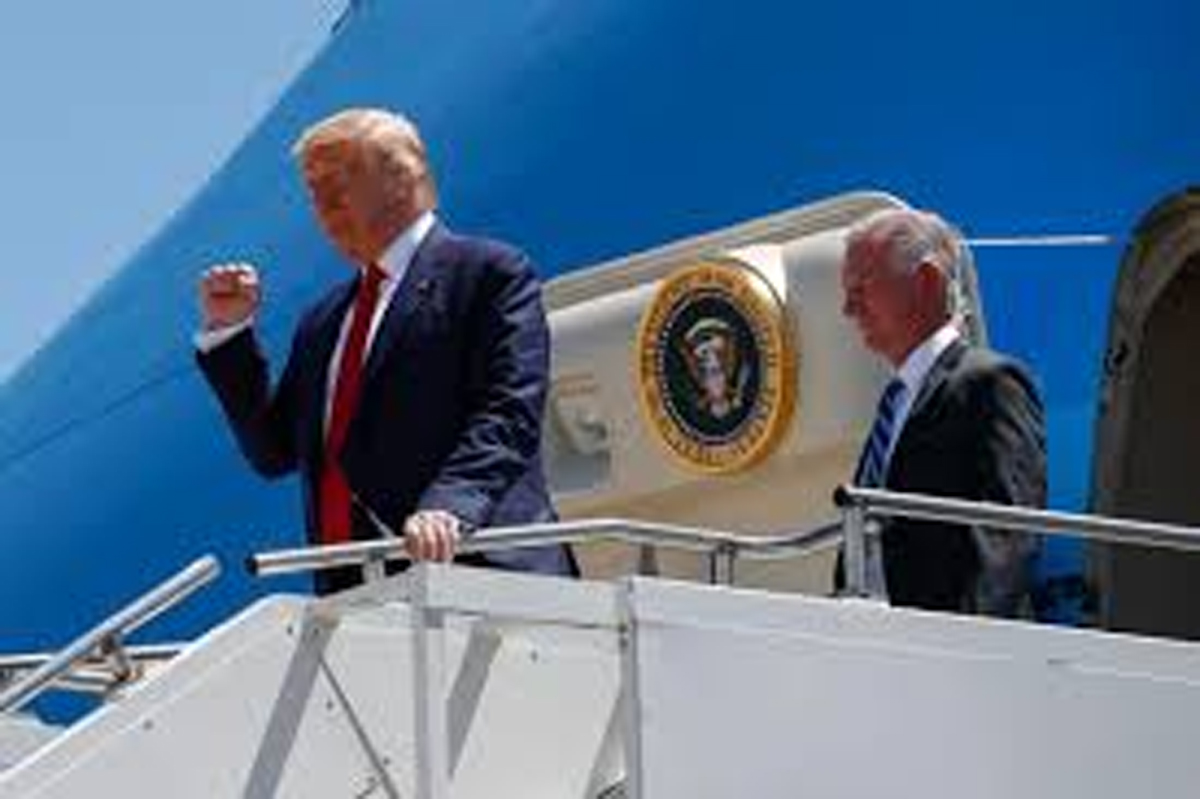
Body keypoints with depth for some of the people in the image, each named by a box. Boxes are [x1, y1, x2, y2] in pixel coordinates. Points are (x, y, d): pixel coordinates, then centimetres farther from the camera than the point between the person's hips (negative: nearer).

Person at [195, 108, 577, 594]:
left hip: (468, 572, -6)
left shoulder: (491, 274, 3)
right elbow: (275, 453, 23)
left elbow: (509, 415, -10)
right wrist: (228, 333, 16)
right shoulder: (323, 323, 25)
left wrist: (451, 505, -26)